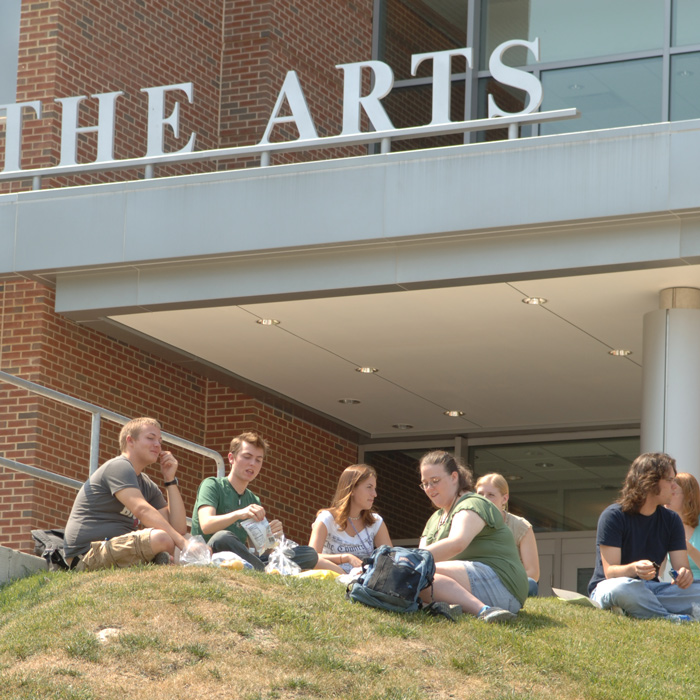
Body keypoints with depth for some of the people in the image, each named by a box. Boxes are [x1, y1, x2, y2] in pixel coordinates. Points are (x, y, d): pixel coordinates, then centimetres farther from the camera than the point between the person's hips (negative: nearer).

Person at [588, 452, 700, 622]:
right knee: (623, 587, -42)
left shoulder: (671, 520, 8)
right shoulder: (613, 516, -10)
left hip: (651, 590, 5)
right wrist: (633, 569, -39)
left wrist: (685, 574, -26)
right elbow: (610, 571, -17)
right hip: (606, 587, -5)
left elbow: (682, 566, 0)